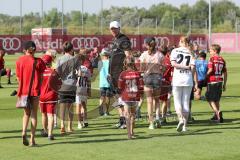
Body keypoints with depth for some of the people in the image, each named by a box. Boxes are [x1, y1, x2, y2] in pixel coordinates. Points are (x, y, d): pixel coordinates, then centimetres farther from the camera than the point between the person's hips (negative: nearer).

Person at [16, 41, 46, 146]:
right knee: (34, 114, 6)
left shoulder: (19, 61, 0)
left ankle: (24, 132, -10)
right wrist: (38, 88, 8)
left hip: (24, 90, 2)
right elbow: (41, 78, -3)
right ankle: (32, 139, 4)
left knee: (26, 113, 15)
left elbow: (18, 78, 4)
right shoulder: (38, 61, -4)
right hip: (35, 90, -2)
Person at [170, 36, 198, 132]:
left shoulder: (175, 51, 3)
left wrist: (185, 67, -5)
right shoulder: (190, 53, 5)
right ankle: (184, 126, 8)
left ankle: (181, 119, -20)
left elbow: (173, 63, -11)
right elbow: (193, 68, -2)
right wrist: (196, 83, -1)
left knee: (177, 102, 5)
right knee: (186, 103, 8)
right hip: (188, 79, 1)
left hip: (177, 79, -1)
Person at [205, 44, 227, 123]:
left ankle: (217, 112, -19)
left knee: (211, 99, 1)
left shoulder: (212, 59, -8)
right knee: (217, 99, 18)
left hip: (212, 81, -6)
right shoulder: (222, 60, 10)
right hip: (220, 81, 6)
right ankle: (217, 116, 23)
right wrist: (224, 84, 17)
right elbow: (225, 73, 11)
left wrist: (205, 76, -3)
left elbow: (210, 70, -19)